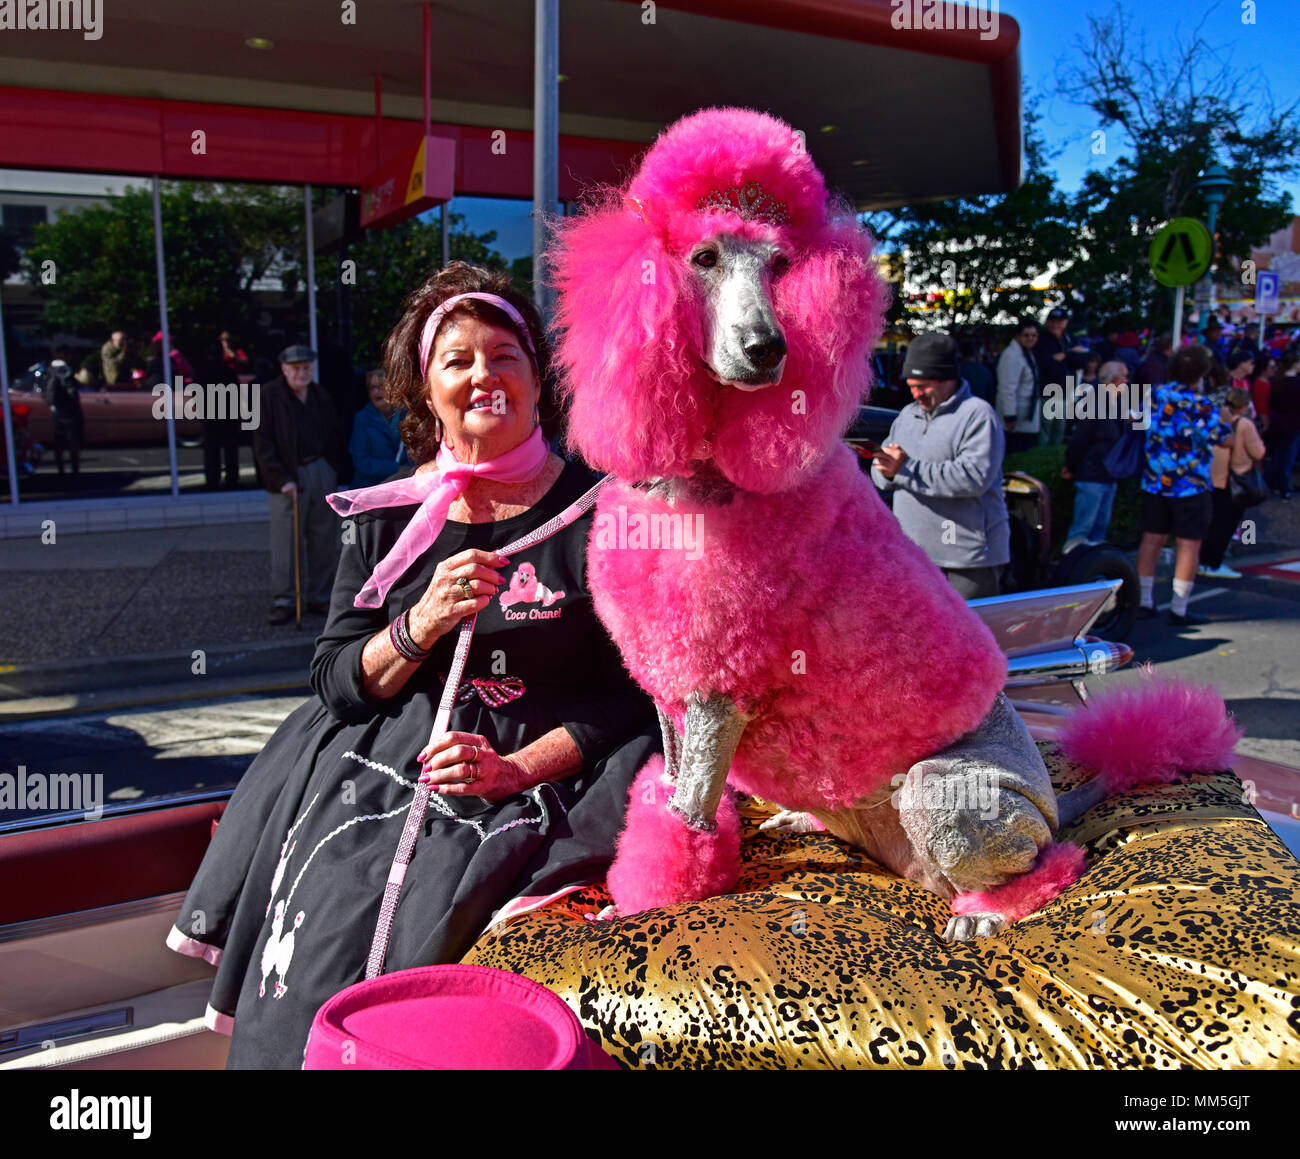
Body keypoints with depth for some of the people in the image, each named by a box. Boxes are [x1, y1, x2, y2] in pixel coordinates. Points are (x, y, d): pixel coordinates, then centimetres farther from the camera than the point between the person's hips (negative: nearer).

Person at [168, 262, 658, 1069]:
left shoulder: (593, 509, -1)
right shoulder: (388, 515, 8)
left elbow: (628, 690, -2)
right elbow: (336, 683, 7)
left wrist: (517, 768, -15)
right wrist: (422, 626, -13)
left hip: (542, 778, -2)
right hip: (386, 765, 3)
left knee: (429, 939, -24)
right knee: (321, 948, -17)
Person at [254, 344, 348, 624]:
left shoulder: (319, 395, 12)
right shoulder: (268, 395, -4)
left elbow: (335, 434, 20)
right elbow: (263, 443, -8)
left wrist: (334, 469, 8)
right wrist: (281, 479, -15)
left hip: (322, 471, 5)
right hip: (290, 477, -5)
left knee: (324, 540, 7)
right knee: (286, 542, -5)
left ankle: (319, 597, 15)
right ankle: (283, 601, 3)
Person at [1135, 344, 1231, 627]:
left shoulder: (1155, 395, 1)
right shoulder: (1201, 405, -16)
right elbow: (1223, 439, -11)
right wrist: (1219, 418, 7)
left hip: (1154, 483, 6)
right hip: (1191, 486, -6)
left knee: (1152, 539, 12)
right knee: (1188, 545, 1)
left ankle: (1144, 601, 17)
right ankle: (1179, 610, 3)